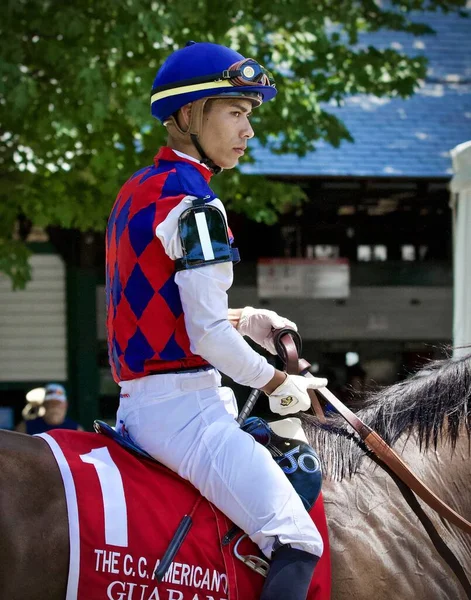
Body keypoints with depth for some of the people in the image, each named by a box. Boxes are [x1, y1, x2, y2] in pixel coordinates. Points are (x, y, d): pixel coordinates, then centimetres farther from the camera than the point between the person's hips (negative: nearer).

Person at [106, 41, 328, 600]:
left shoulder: (135, 192, 15)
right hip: (181, 402, -10)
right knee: (298, 544, -18)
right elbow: (207, 334, -18)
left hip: (136, 400, 10)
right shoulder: (193, 203, -14)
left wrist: (243, 321, 15)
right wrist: (278, 382, -4)